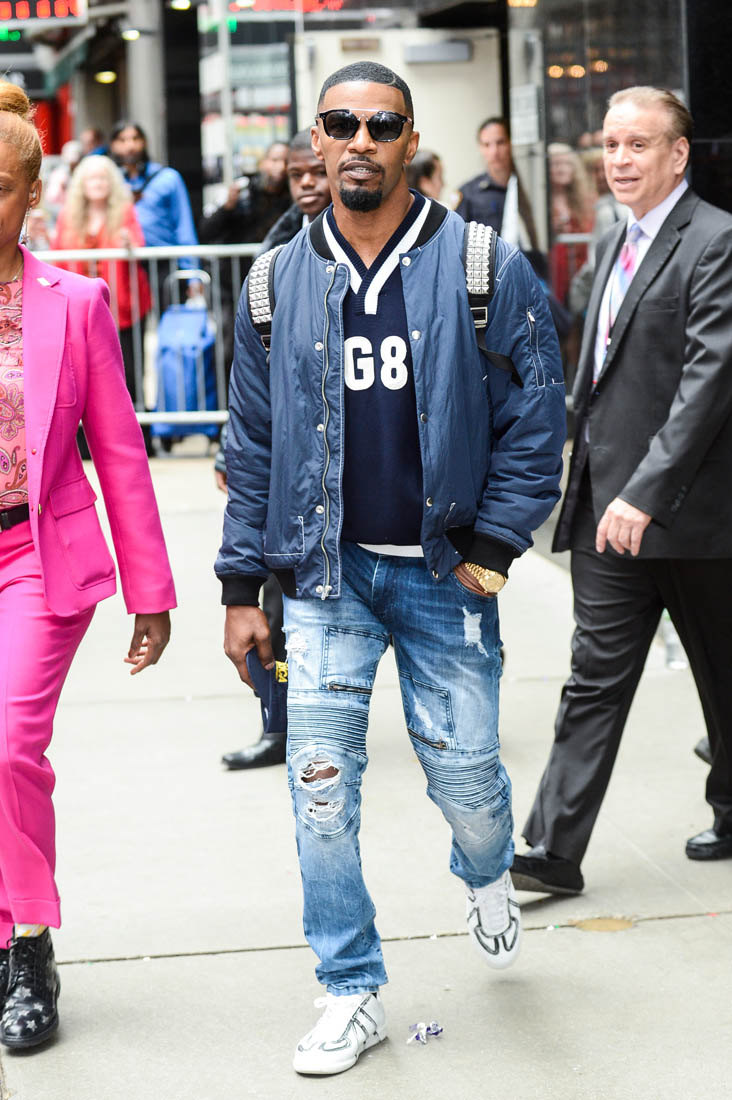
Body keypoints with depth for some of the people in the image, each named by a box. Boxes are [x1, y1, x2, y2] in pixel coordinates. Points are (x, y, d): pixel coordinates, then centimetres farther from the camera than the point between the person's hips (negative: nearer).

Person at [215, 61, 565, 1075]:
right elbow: (253, 445, 8)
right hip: (326, 574, 2)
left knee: (463, 772, 5)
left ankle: (488, 878, 42)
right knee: (321, 783, -5)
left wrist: (490, 550, -8)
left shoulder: (487, 270, -4)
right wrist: (242, 589, 6)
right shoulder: (275, 285, 3)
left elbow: (535, 421, -1)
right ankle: (352, 995, 9)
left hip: (443, 573, -1)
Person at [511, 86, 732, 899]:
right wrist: (590, 483, 17)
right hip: (608, 507, 7)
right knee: (595, 677, 3)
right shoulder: (616, 243, 15)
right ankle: (554, 852, 1)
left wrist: (648, 490, -26)